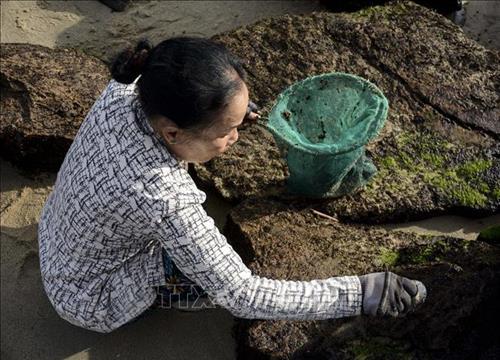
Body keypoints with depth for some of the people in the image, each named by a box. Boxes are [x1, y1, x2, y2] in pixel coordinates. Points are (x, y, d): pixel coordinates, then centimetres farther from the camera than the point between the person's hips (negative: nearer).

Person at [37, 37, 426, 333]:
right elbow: (242, 296, -35)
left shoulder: (124, 90, -25)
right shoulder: (164, 199, -44)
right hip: (92, 300, -6)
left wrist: (230, 111, 5)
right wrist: (361, 294, -34)